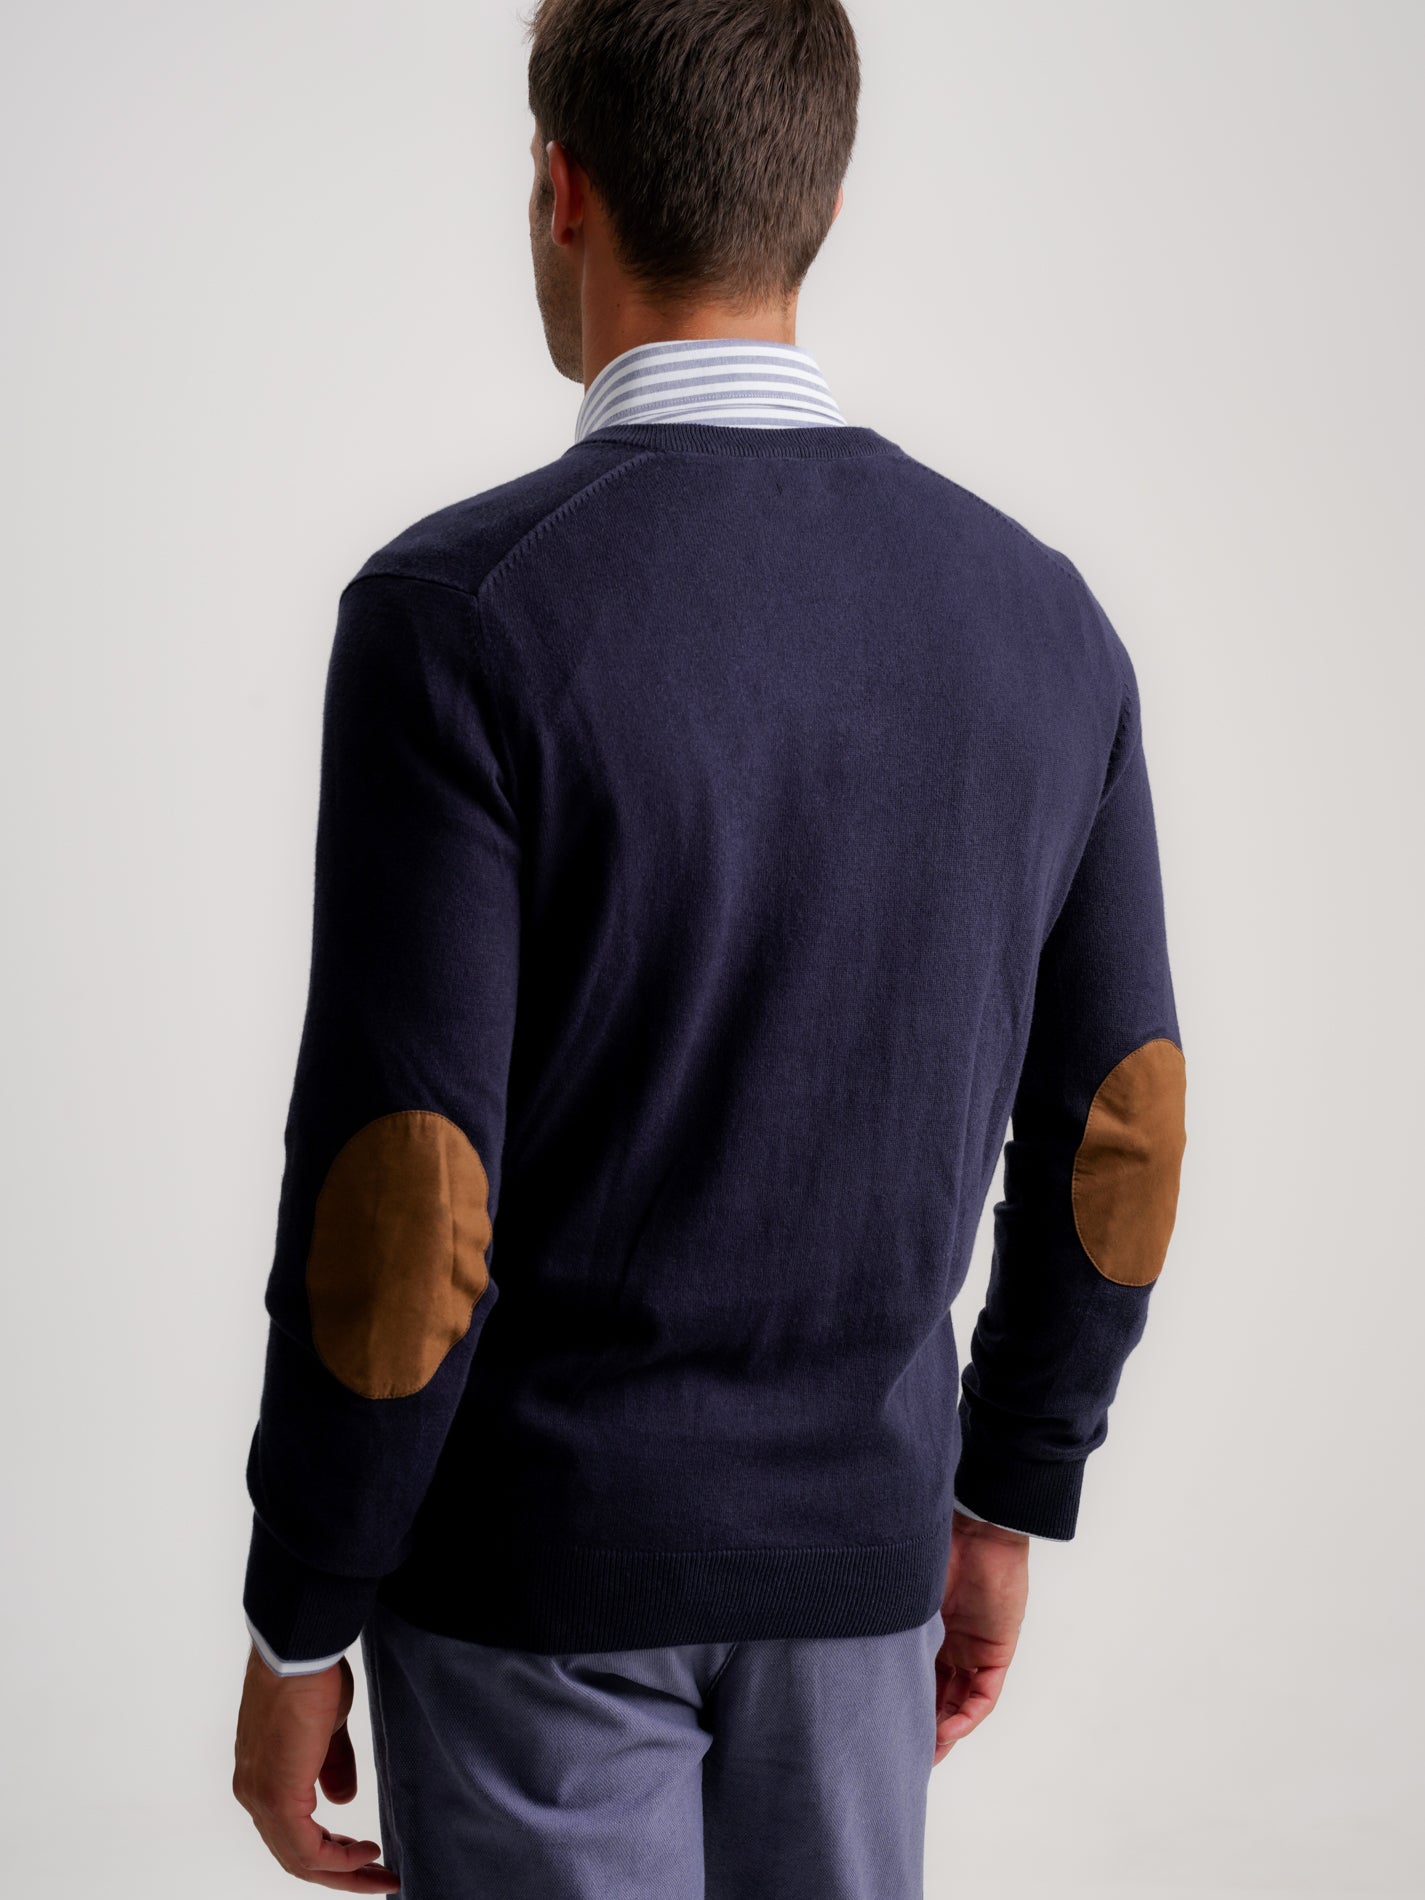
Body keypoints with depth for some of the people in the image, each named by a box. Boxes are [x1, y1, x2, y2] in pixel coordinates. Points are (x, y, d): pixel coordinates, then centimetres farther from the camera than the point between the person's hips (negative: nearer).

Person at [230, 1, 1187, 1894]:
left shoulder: (462, 613, -20)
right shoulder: (1037, 611, -3)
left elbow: (400, 1197, -21)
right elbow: (1119, 1136, 3)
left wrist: (299, 1633, -7)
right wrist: (1006, 1507, 16)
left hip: (535, 1552, -4)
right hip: (848, 1544, 5)